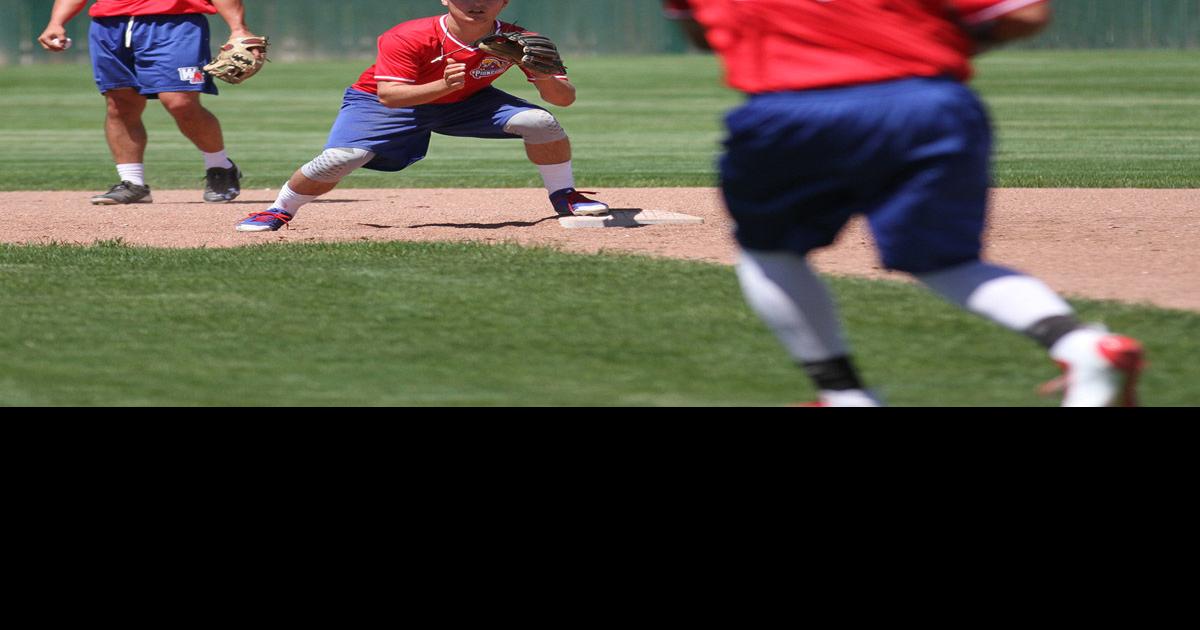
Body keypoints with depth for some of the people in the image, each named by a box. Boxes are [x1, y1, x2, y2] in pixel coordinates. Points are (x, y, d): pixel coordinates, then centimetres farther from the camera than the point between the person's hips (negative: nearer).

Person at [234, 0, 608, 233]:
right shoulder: (407, 38, -32)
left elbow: (565, 99, -20)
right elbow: (388, 95, -38)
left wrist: (540, 75, -43)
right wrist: (443, 85, -52)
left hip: (465, 103, 3)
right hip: (378, 103, -3)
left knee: (541, 122, -19)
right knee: (339, 159, -26)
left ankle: (563, 197, 4)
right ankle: (280, 210, 0)